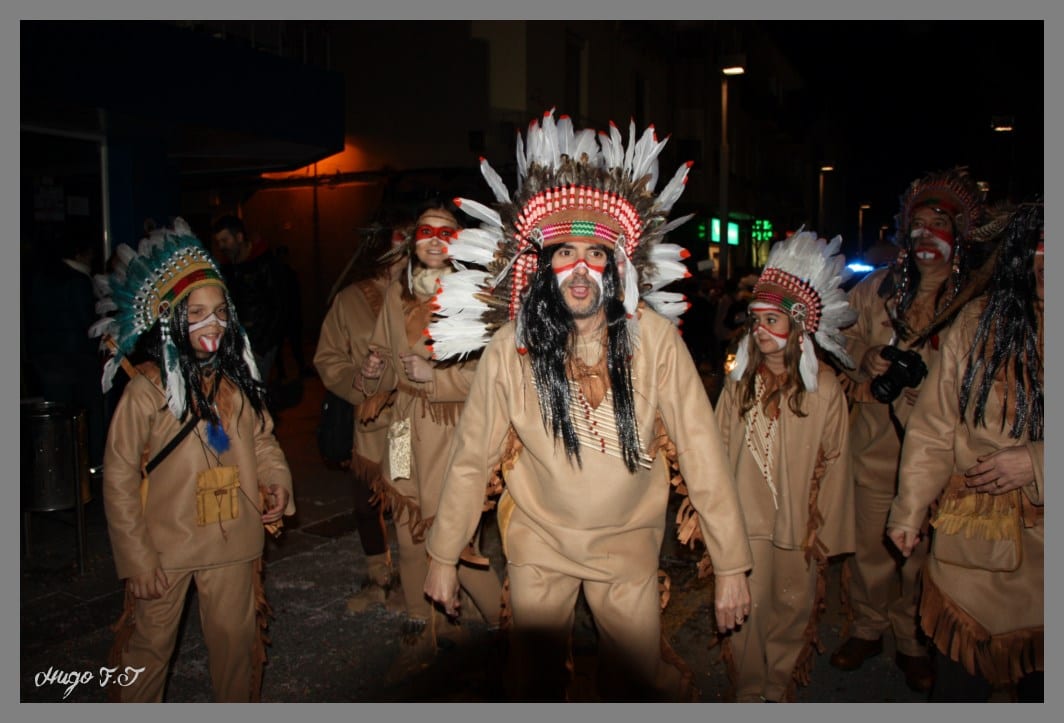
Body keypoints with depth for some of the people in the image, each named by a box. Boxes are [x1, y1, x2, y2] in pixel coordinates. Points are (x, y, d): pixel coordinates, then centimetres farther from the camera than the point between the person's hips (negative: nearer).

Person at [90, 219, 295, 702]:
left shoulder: (237, 378, 0)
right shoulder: (148, 388, -15)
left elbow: (261, 439, 11)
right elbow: (119, 476, -11)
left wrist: (277, 481, -10)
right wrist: (137, 558, -11)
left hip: (233, 540, 4)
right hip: (166, 545, -4)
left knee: (236, 639, 17)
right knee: (149, 648, 14)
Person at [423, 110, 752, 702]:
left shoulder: (655, 339, -18)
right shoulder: (512, 346, -16)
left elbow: (701, 452, -16)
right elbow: (472, 457, -8)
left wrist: (732, 565, -15)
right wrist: (443, 556, -2)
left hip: (629, 543, 0)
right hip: (539, 542, 1)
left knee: (641, 685, 14)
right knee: (534, 684, 16)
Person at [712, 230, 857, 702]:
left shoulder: (824, 388, -8)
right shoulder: (739, 383, 0)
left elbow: (831, 465, -4)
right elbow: (719, 451, 4)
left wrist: (822, 533, -1)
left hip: (796, 528, -1)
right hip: (743, 524, 2)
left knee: (791, 614, 13)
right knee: (744, 614, 8)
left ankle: (781, 689, 35)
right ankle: (749, 690, 30)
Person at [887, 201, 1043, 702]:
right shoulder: (978, 321, -2)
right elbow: (933, 427, -2)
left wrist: (1036, 462, -18)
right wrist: (909, 511, -2)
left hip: (1041, 548, 0)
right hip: (973, 545, 0)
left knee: (1039, 682, 14)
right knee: (958, 682, 11)